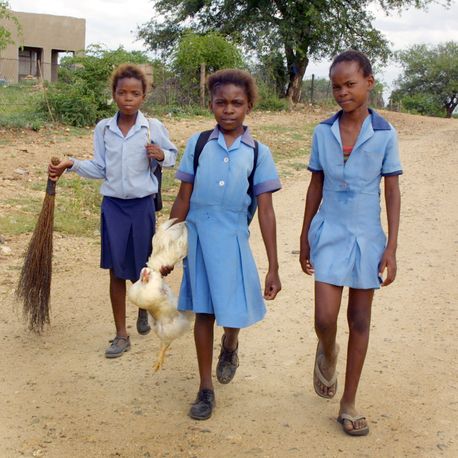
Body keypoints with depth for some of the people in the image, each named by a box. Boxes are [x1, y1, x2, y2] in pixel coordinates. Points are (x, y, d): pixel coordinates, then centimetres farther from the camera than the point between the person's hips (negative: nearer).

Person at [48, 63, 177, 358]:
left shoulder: (153, 128, -6)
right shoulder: (103, 128, 1)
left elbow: (172, 156, 6)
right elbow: (100, 169, 6)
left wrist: (161, 155, -16)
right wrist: (72, 164, -8)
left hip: (142, 205, -1)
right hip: (113, 206, 2)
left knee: (140, 270, 10)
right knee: (116, 272, 5)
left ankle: (144, 307, 44)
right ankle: (121, 335, 16)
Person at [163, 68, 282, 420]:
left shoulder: (258, 153, -2)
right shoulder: (198, 144, 0)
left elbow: (266, 212, -4)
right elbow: (183, 200, 3)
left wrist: (273, 267, -6)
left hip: (233, 241, -1)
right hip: (197, 237, 1)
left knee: (234, 310, -2)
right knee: (203, 312, 9)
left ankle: (231, 345, 37)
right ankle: (206, 389, 25)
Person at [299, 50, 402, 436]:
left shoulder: (384, 133, -7)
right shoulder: (323, 132, -2)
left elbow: (393, 192, -4)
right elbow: (315, 187, 6)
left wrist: (392, 248, -8)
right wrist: (305, 238, 8)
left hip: (367, 237, -1)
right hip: (329, 234, 1)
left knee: (360, 321, 8)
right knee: (324, 320, -5)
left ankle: (349, 404, 21)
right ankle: (327, 354, 33)